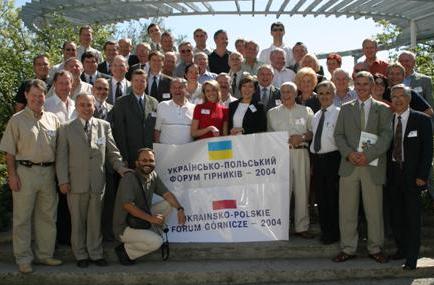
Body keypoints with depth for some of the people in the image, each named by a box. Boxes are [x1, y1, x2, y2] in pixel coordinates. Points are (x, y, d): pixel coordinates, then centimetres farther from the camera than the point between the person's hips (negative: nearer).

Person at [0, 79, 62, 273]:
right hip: (25, 172, -4)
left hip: (48, 172, 4)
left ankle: (44, 254, 24)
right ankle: (23, 259, 13)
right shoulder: (17, 120, -1)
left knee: (47, 215, 11)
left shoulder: (52, 119, 9)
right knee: (22, 217, 3)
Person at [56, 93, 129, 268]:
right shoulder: (66, 129, 2)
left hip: (97, 182, 1)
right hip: (76, 183, -1)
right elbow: (61, 157, -1)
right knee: (78, 221, 8)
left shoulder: (104, 126, 7)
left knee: (95, 220, 9)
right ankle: (81, 255, 21)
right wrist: (63, 180, -7)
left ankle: (95, 254, 21)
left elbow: (112, 152, 11)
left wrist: (121, 168, 0)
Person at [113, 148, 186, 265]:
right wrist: (150, 218, -30)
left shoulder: (153, 176, 2)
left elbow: (167, 194, 3)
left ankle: (153, 232, 3)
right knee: (156, 242, -27)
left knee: (169, 204, -2)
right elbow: (128, 206, -28)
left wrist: (180, 209, -14)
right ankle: (125, 250, -4)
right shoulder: (129, 178, -20)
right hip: (125, 227, -7)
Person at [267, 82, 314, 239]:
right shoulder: (273, 113, 13)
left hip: (301, 153, 1)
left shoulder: (306, 111, 14)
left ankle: (302, 226, 9)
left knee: (302, 190, 1)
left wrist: (302, 137, -10)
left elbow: (313, 132, 8)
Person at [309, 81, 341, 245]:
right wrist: (312, 163, 14)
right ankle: (324, 230, 25)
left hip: (332, 158, -6)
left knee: (333, 197, 1)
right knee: (320, 196, 12)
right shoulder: (316, 116, 14)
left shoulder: (339, 114, -8)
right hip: (316, 158, 6)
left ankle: (333, 233, 14)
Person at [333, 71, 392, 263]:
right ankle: (348, 249, 14)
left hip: (373, 166, -2)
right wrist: (349, 153, -10)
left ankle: (375, 248, 19)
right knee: (347, 210, 4)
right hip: (349, 166, 2)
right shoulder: (346, 108, 13)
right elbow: (338, 134, 7)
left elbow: (386, 136, -4)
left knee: (374, 210, 5)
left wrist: (368, 154, -16)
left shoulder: (382, 109, 5)